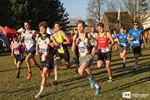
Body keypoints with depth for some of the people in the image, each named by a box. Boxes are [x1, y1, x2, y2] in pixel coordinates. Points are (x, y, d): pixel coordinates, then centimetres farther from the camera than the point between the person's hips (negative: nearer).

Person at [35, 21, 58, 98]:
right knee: (43, 74, 17)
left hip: (49, 57, -6)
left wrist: (52, 45, -23)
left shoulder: (50, 37, -8)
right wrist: (37, 51, 5)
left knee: (44, 74, -15)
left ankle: (41, 91, -14)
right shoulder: (39, 37, 6)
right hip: (42, 57, 6)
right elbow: (37, 45, 23)